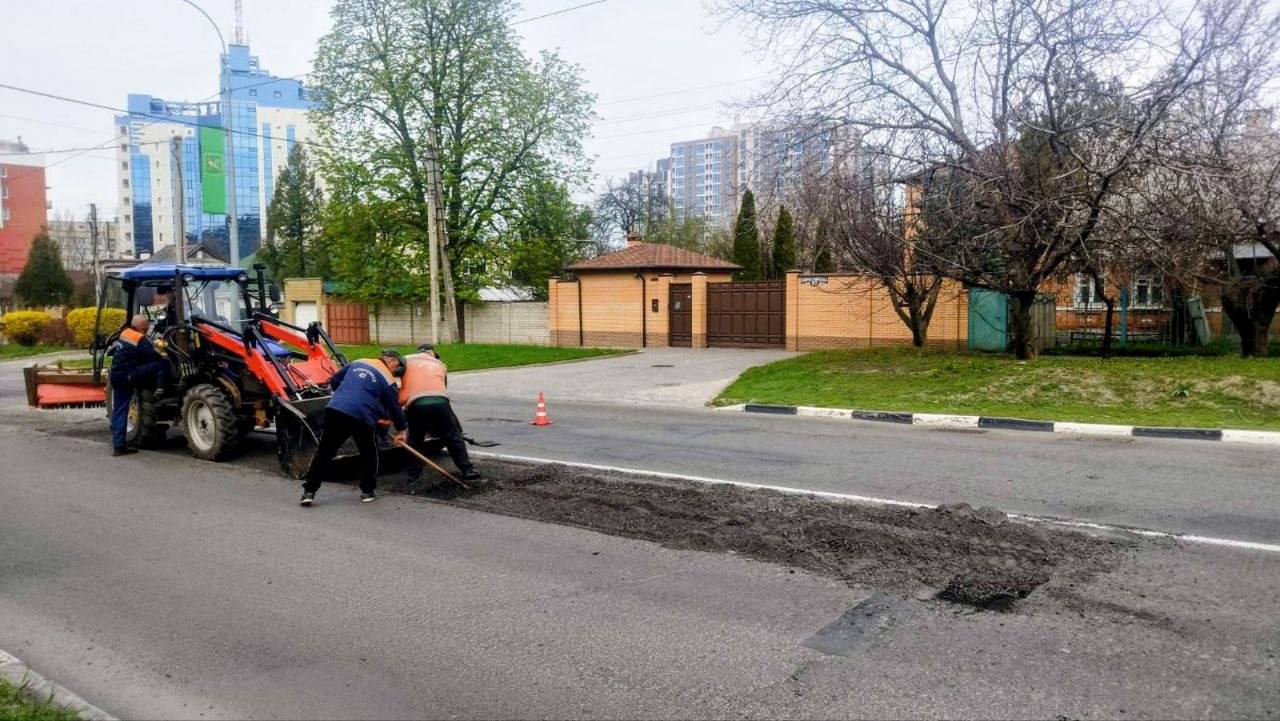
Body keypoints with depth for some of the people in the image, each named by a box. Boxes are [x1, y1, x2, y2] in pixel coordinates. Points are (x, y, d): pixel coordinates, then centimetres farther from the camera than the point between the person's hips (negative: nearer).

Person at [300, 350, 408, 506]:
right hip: (362, 417, -4)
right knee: (369, 454, 18)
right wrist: (401, 429, 22)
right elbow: (394, 406, 9)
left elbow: (334, 381, 24)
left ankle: (309, 491, 11)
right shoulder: (388, 380, 6)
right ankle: (367, 491, 19)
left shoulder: (357, 363, 20)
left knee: (324, 452, 12)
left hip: (335, 410, 4)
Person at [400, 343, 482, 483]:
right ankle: (468, 471, 13)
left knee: (415, 440, 20)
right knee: (453, 437, 14)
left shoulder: (407, 360, 23)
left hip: (416, 404, -1)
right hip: (440, 402, 1)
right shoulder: (440, 364, 30)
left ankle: (414, 474, 20)